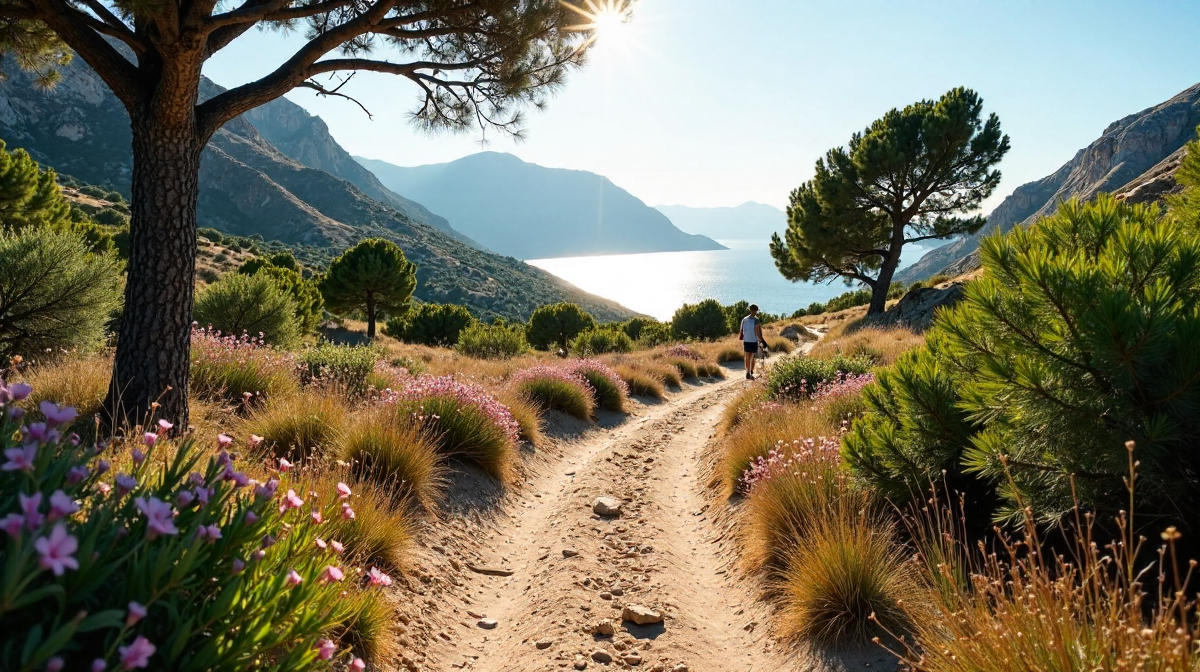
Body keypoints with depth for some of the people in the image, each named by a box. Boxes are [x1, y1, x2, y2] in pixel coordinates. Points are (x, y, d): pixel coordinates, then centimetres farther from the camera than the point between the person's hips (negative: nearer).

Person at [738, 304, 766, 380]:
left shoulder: (744, 319, 4)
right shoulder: (756, 320, -13)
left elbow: (741, 331, 9)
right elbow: (757, 332, -17)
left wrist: (742, 341, 18)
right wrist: (761, 340, -10)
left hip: (746, 341, 5)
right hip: (754, 341, -5)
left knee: (747, 357, 12)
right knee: (752, 357, 5)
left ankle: (747, 372, 14)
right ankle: (751, 373, 6)